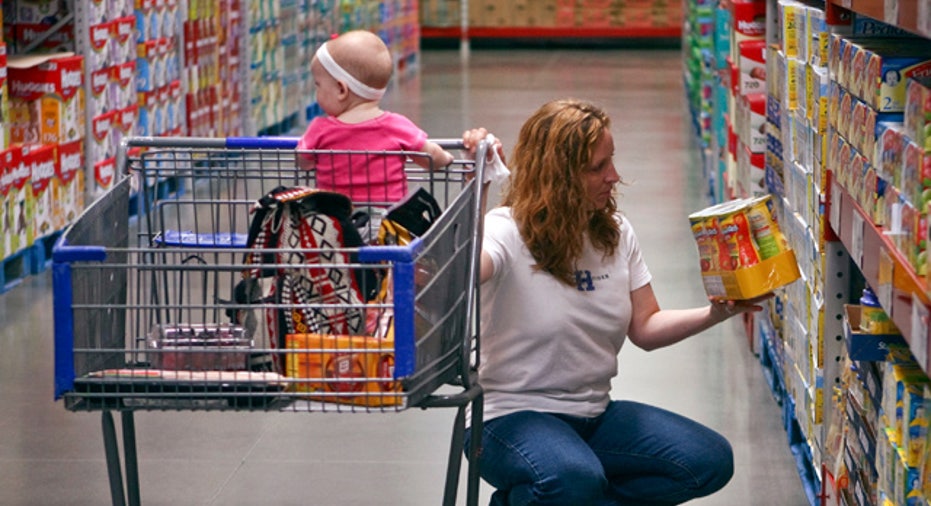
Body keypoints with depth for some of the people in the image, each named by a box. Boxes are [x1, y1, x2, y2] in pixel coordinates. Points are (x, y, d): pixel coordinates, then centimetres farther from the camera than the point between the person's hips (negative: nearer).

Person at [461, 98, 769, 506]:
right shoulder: (508, 232, -14)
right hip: (515, 417, -8)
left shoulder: (617, 234, 7)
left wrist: (714, 314, -7)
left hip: (596, 415, 8)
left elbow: (645, 328, 10)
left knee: (711, 460, -9)